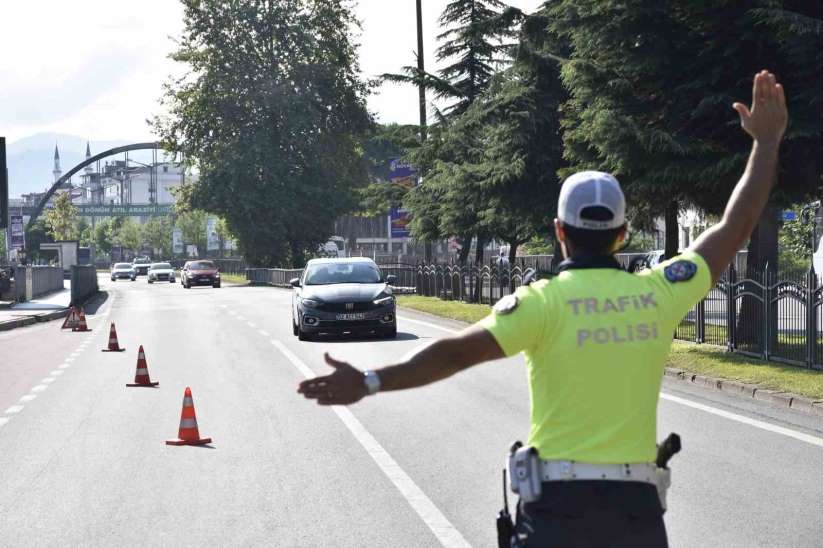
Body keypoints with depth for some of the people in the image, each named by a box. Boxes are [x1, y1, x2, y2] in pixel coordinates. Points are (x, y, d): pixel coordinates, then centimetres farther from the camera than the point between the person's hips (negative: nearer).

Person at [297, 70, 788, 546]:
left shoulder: (544, 301, -8)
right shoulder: (655, 294, 1)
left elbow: (459, 351, -19)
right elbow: (733, 230, 12)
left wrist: (370, 383, -23)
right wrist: (768, 142, 22)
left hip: (559, 501, -3)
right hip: (637, 504, 3)